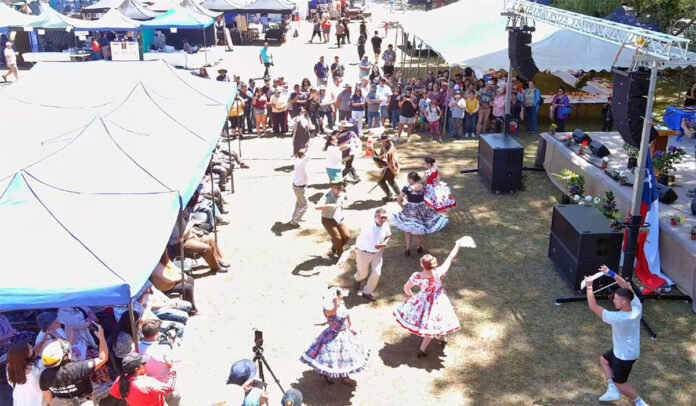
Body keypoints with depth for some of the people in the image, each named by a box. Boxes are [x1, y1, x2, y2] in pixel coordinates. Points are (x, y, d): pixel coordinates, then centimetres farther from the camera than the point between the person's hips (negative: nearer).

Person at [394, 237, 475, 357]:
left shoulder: (416, 277, -29)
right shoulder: (439, 272, -32)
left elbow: (406, 288, -12)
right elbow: (450, 258, -19)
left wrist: (410, 295, 11)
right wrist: (458, 245, -7)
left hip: (423, 300, 0)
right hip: (438, 301, 0)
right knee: (432, 325, 18)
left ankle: (441, 338, 55)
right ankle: (422, 350, 29)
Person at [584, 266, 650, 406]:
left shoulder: (618, 318, -39)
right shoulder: (637, 307, -19)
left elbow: (593, 307, -33)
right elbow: (627, 286, -7)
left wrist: (589, 286, -23)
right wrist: (611, 274, -11)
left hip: (625, 356, -8)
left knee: (620, 383, 14)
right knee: (604, 359, 27)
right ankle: (613, 391, 31)